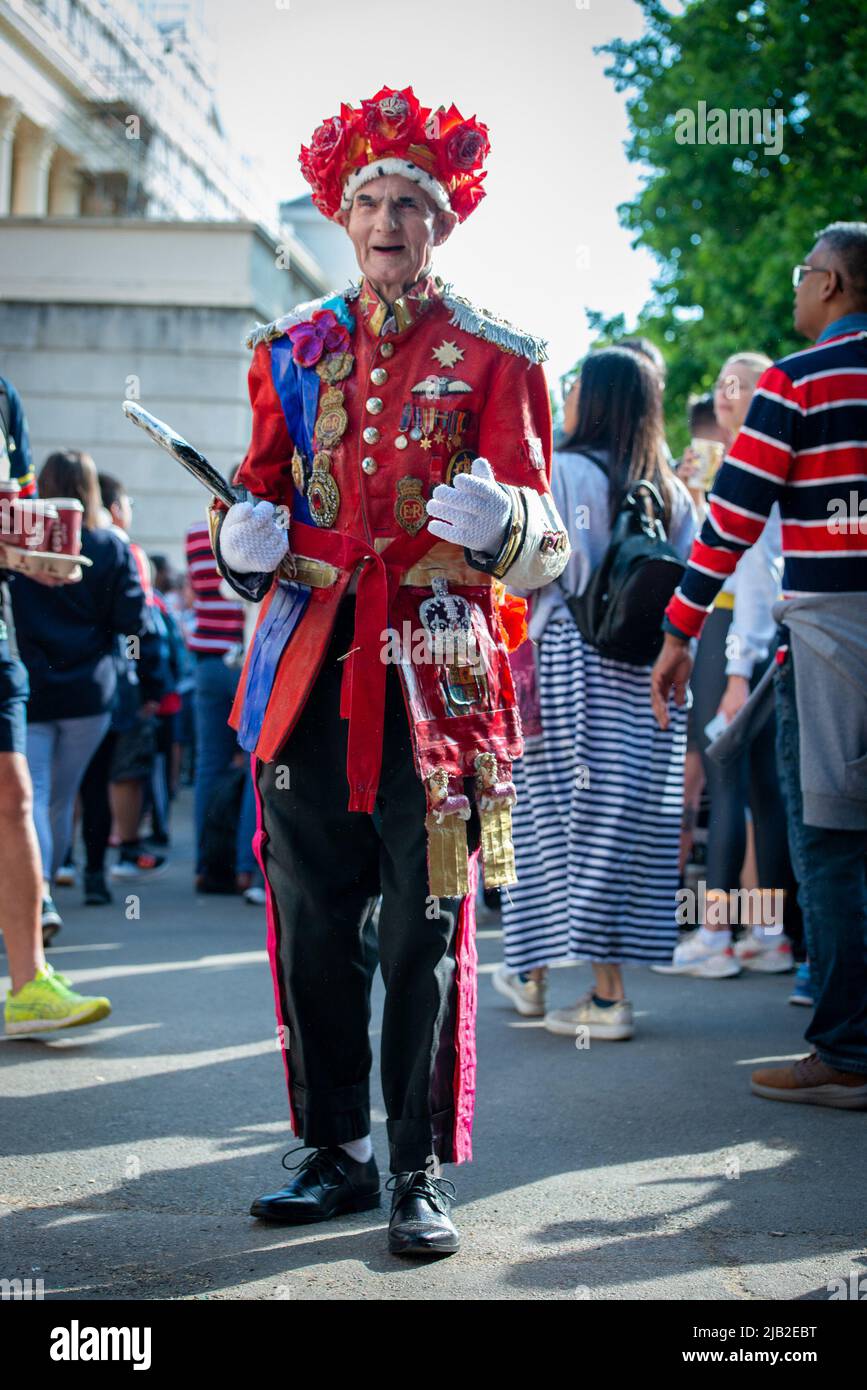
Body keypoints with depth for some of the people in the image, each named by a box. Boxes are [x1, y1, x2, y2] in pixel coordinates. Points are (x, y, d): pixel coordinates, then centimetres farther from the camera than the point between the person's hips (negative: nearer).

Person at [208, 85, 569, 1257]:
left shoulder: (494, 357, 3)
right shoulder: (294, 350, 14)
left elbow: (542, 551, -1)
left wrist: (497, 525, -24)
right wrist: (243, 540, -1)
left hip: (434, 672, -3)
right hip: (308, 666, 3)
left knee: (429, 931, -2)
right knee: (311, 922, 5)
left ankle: (424, 1173, 9)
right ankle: (335, 1152, 19)